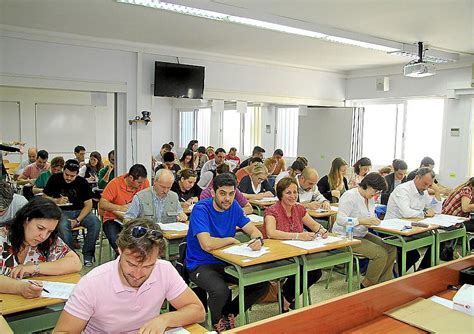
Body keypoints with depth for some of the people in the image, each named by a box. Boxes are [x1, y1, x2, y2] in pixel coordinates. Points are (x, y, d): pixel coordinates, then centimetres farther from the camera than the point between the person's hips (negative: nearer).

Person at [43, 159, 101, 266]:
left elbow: (88, 204, -5)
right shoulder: (55, 179, -3)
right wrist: (56, 201, -18)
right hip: (62, 211, -1)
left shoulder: (82, 182, -3)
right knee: (63, 226, -35)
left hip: (80, 211, 1)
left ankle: (88, 254, -10)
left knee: (95, 223, -27)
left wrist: (77, 220, -17)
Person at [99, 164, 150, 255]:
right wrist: (121, 208, -27)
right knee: (115, 240, -31)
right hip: (114, 219, -2)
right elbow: (102, 204, -15)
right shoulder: (115, 183, -13)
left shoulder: (144, 182, -4)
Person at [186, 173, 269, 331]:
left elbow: (254, 231, 3)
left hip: (226, 262, 6)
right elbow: (207, 244, -32)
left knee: (262, 283, -7)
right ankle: (216, 322, 2)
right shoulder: (201, 209, -20)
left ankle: (228, 313, 14)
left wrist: (258, 239, -21)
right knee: (220, 290, -33)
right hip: (200, 264, -6)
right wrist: (231, 240, -15)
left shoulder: (233, 206, 1)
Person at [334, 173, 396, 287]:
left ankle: (383, 283, 9)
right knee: (381, 253, -20)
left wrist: (373, 221, -5)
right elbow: (340, 220, -27)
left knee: (391, 249, -2)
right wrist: (363, 221, -36)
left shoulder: (370, 198, 9)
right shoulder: (350, 196, -19)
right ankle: (366, 285, -2)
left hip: (362, 234, 9)